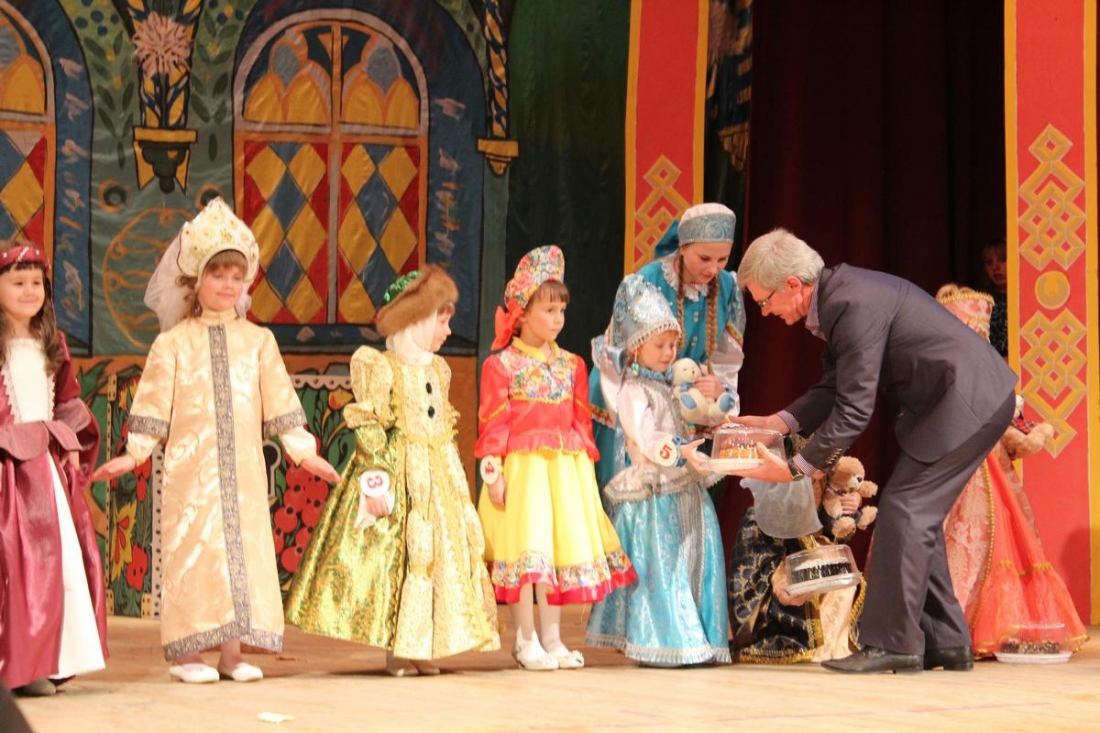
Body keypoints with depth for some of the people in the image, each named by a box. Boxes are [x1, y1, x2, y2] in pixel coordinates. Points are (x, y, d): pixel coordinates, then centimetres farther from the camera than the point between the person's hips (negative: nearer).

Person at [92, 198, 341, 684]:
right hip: (191, 466, -2)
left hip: (244, 467, 3)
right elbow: (154, 405, 4)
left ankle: (233, 652, 7)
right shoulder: (173, 344, 4)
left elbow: (279, 400, 10)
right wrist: (134, 454, -2)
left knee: (245, 547, 0)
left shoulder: (258, 341, 11)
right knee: (191, 547, -6)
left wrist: (303, 451, 6)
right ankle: (186, 653, -1)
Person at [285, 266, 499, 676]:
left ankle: (420, 648, 10)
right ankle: (395, 652, -1)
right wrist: (379, 475, -19)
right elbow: (367, 426, -12)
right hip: (399, 475, -7)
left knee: (440, 554, 4)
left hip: (439, 478, 7)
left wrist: (455, 478, 15)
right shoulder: (382, 368, -8)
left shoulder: (438, 370, 15)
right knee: (395, 554, -6)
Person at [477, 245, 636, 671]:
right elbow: (493, 423, -7)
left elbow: (582, 420, 13)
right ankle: (526, 640, 3)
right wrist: (493, 473, -12)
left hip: (566, 468, 5)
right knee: (526, 548, -7)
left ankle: (552, 638, 14)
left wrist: (586, 465, 8)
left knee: (561, 548, 6)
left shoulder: (571, 365, 12)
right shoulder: (501, 365, -4)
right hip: (522, 467, -5)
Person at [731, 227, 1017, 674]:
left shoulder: (854, 305, -24)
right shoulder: (835, 299, 8)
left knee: (903, 512, -10)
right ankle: (945, 642, 17)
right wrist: (777, 422, 3)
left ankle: (892, 644, -7)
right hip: (965, 400, 10)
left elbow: (853, 410, -24)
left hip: (968, 402, -10)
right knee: (916, 516, 13)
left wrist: (796, 468, -18)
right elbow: (835, 389, 14)